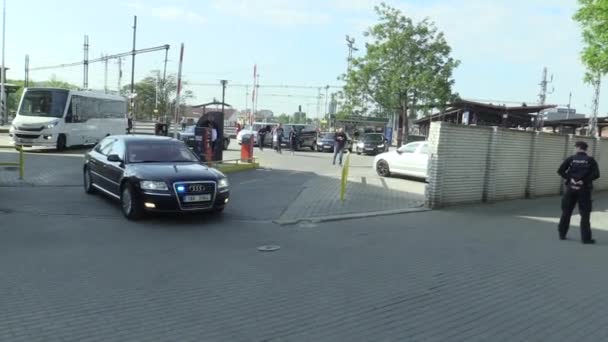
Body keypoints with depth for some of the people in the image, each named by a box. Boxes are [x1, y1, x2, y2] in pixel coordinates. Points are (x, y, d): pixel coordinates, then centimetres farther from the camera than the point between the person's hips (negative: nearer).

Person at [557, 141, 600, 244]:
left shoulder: (571, 159, 0)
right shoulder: (590, 160, -1)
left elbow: (560, 170, -8)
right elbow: (596, 174, -12)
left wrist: (570, 178, -7)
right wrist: (584, 180, -8)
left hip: (571, 188, 1)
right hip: (584, 189, -1)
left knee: (566, 212, 12)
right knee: (585, 214, 3)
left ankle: (562, 234, 18)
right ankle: (586, 238, 3)